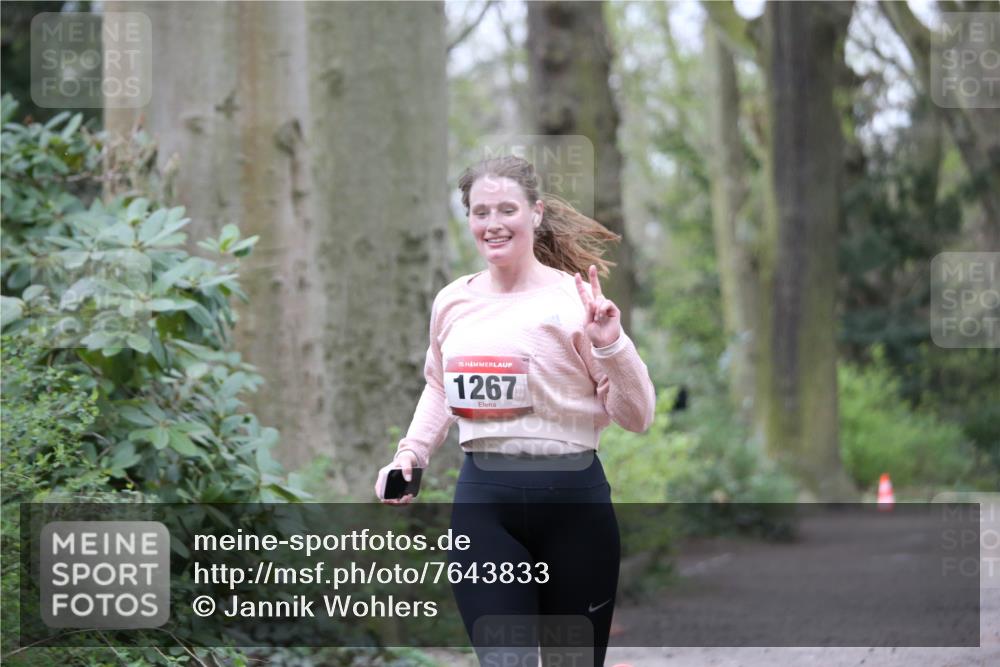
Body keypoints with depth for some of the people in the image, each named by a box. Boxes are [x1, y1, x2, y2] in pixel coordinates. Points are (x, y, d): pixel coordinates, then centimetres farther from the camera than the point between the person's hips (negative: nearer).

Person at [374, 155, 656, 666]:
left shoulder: (574, 299, -5)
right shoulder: (452, 302, 7)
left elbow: (637, 417, -4)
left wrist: (610, 345, -19)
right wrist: (411, 454, 13)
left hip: (572, 495, -2)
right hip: (482, 500, 2)